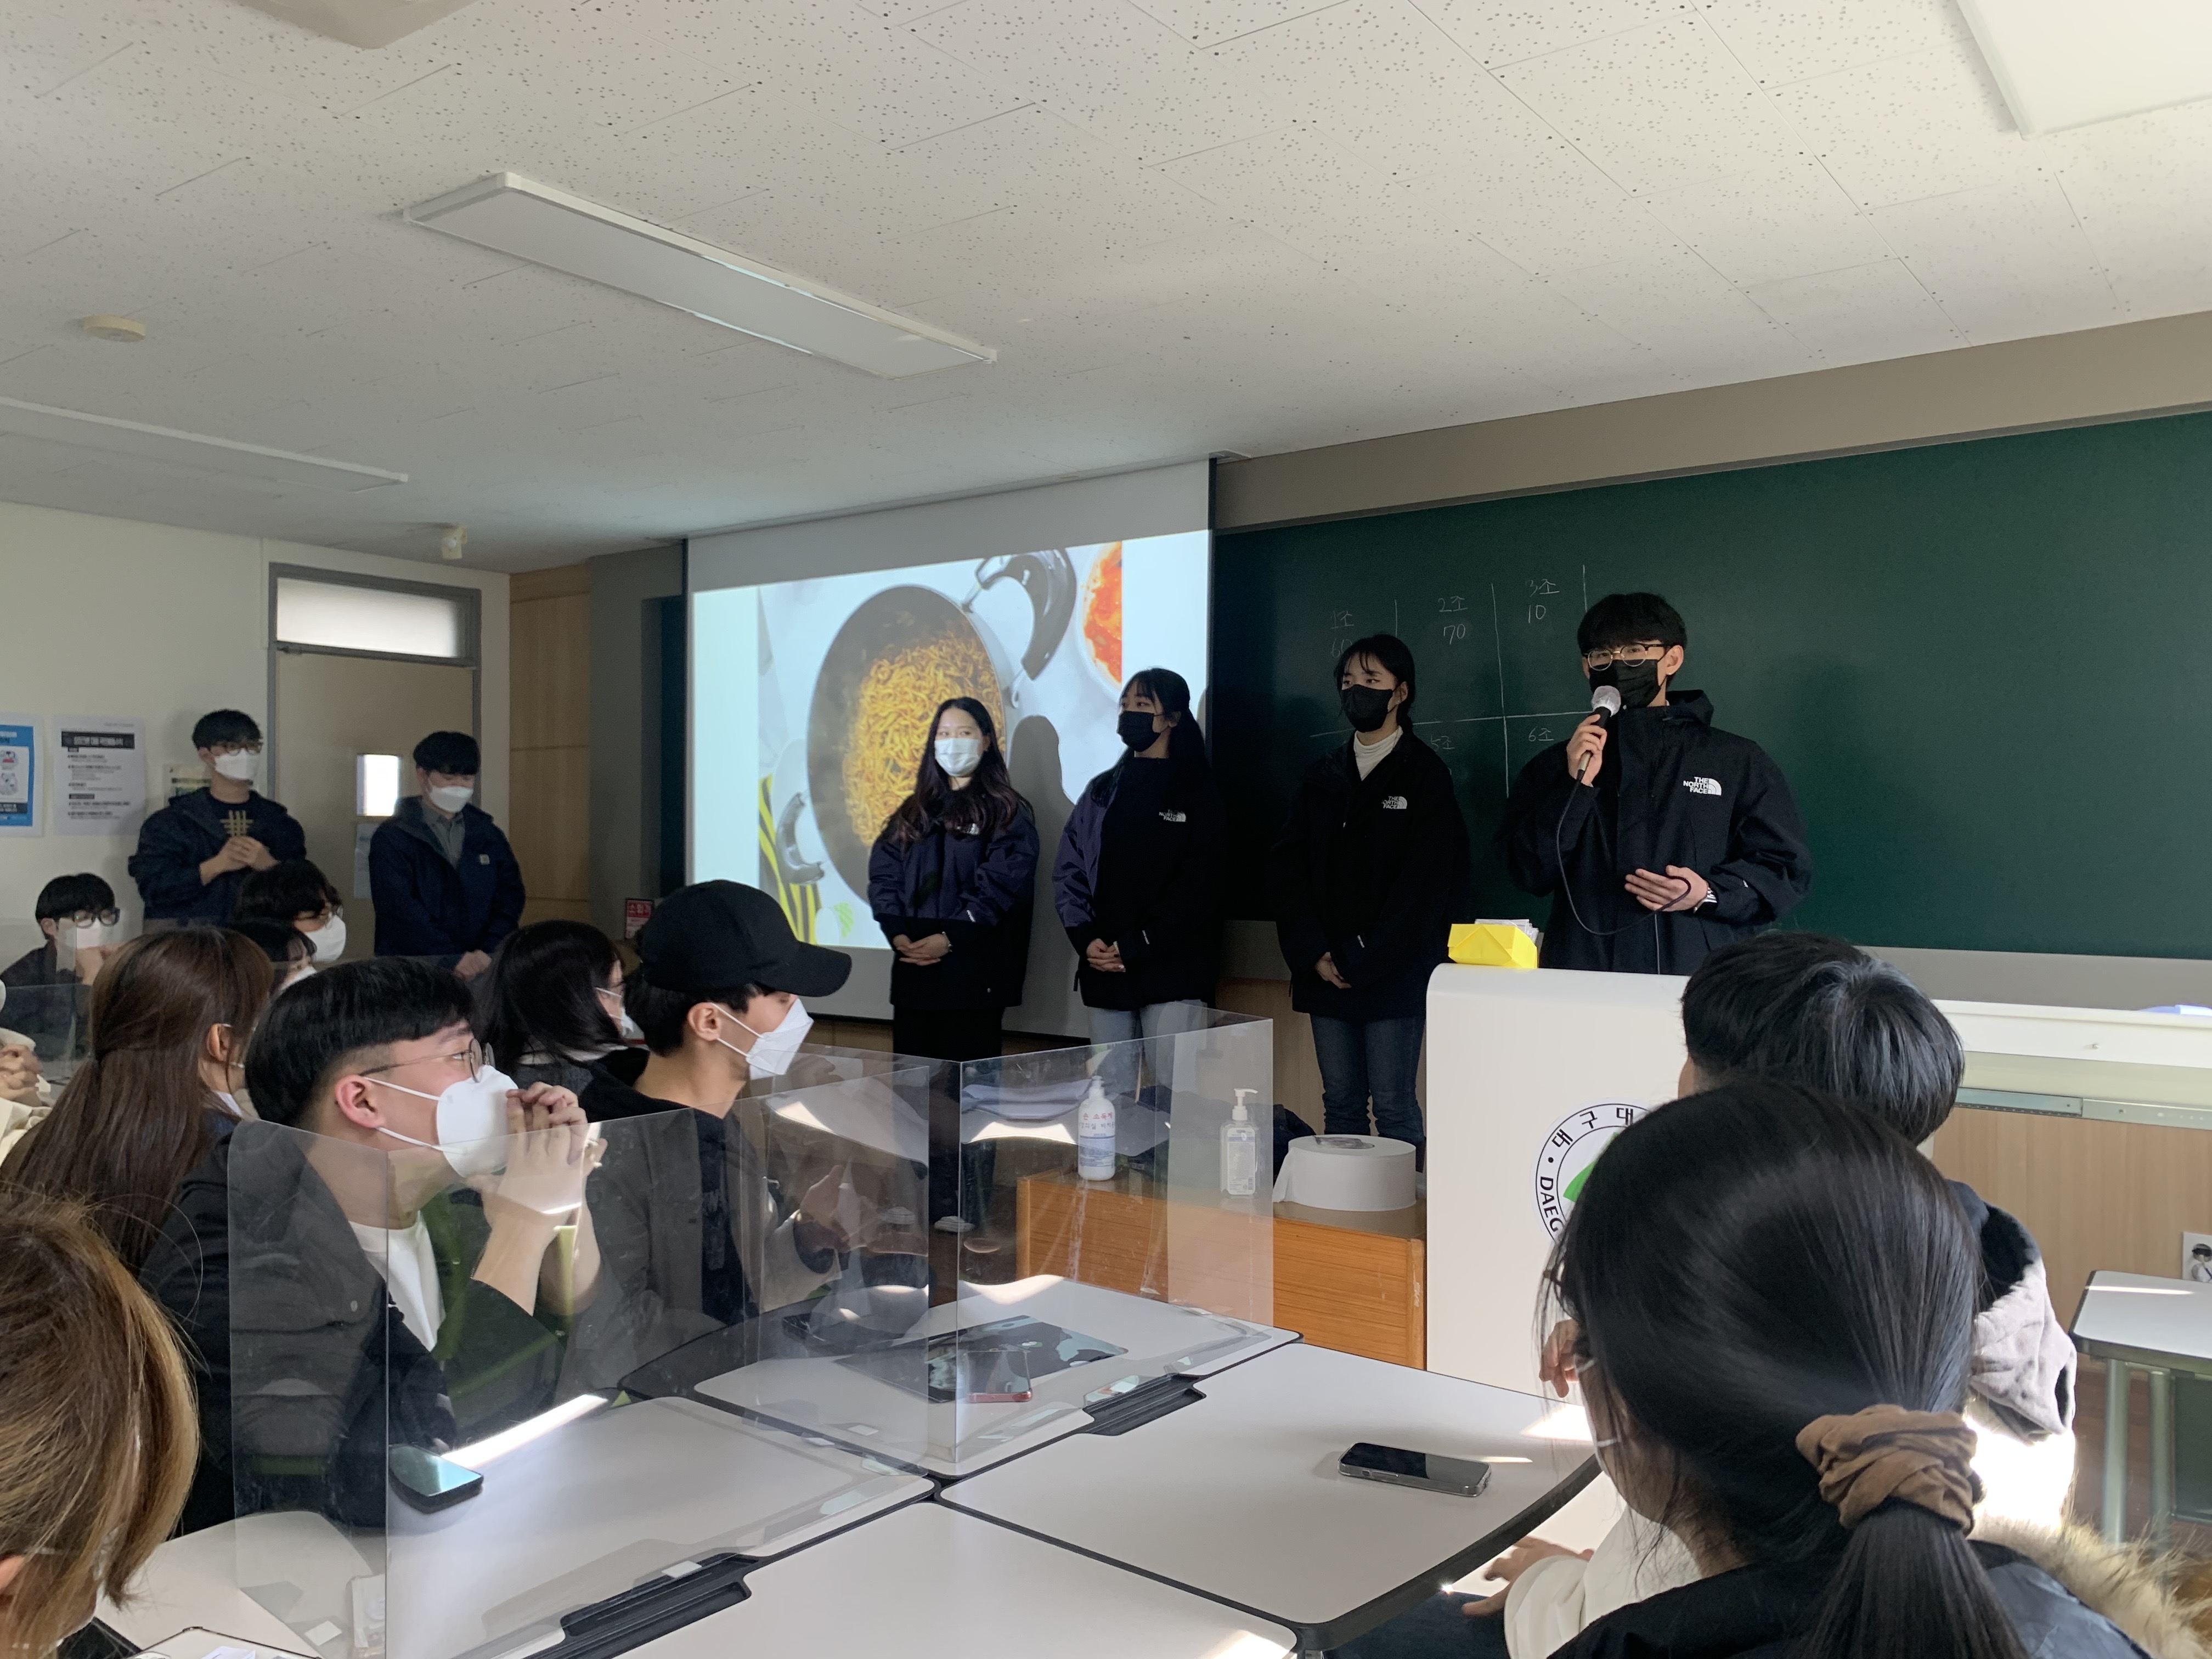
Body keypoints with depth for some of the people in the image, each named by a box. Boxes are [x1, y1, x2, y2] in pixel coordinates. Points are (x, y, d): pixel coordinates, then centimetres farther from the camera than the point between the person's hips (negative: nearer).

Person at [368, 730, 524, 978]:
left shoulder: (489, 835, 14)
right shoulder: (392, 837, 1)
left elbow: (510, 897, 8)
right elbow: (399, 908, -9)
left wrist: (487, 953, -8)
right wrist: (452, 959, -16)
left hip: (483, 966, 3)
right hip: (410, 967, -3)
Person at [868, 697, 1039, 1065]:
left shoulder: (1007, 812, 2)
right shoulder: (915, 810, 18)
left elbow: (1002, 884, -9)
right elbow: (883, 873, 9)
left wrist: (951, 938, -18)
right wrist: (897, 933, -8)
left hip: (974, 969, -5)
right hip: (913, 968, 5)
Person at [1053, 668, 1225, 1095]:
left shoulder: (1197, 794, 1)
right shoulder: (1104, 790, 15)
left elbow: (1196, 888, -7)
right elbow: (1068, 869, 10)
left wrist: (1134, 948, -12)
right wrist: (1085, 939, -6)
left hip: (1170, 973, -5)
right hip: (1104, 971, 5)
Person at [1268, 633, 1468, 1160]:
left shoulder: (1425, 774, -1)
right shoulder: (1321, 776, 14)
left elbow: (1426, 882, -8)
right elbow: (1286, 868, 8)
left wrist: (1361, 961, -12)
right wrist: (1313, 954, -5)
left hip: (1395, 975, -5)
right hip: (1325, 973, 5)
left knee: (1394, 1107, -4)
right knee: (1340, 1106, 8)